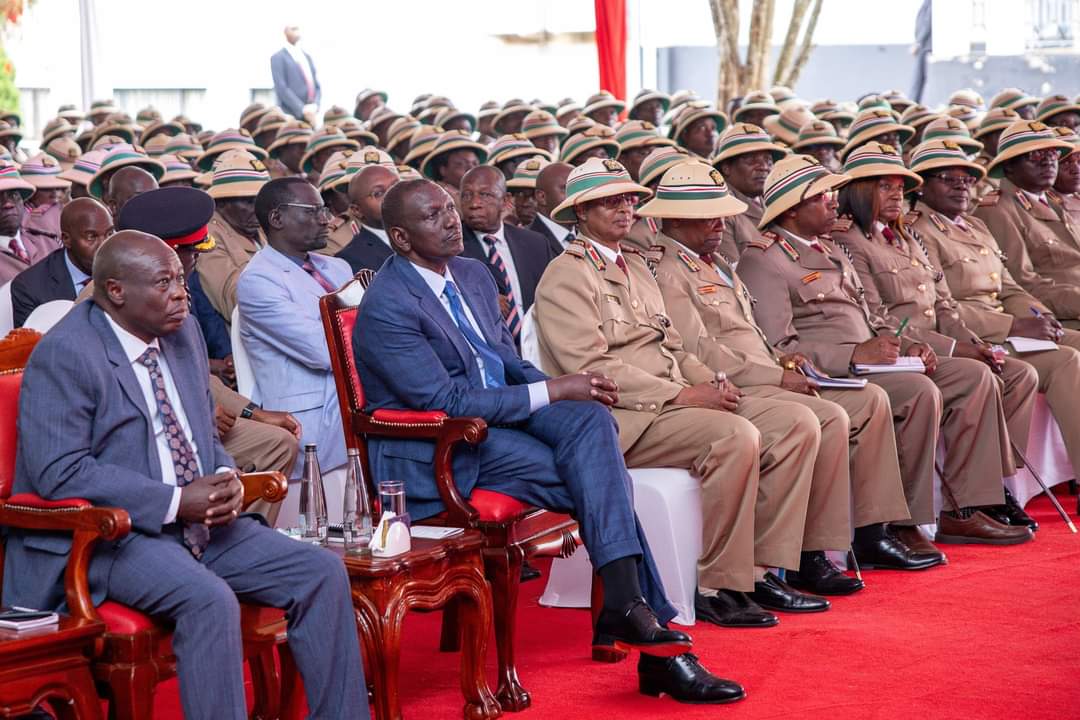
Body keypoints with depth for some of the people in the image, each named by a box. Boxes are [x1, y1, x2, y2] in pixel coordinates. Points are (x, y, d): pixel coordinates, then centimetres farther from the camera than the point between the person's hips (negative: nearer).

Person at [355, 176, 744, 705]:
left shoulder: (473, 275, 12)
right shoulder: (387, 307, -15)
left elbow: (510, 364, 18)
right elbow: (446, 401, -19)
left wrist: (576, 391, -3)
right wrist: (554, 391, -19)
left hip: (499, 411, 7)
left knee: (590, 419, -23)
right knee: (599, 483, -22)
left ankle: (625, 604, -27)